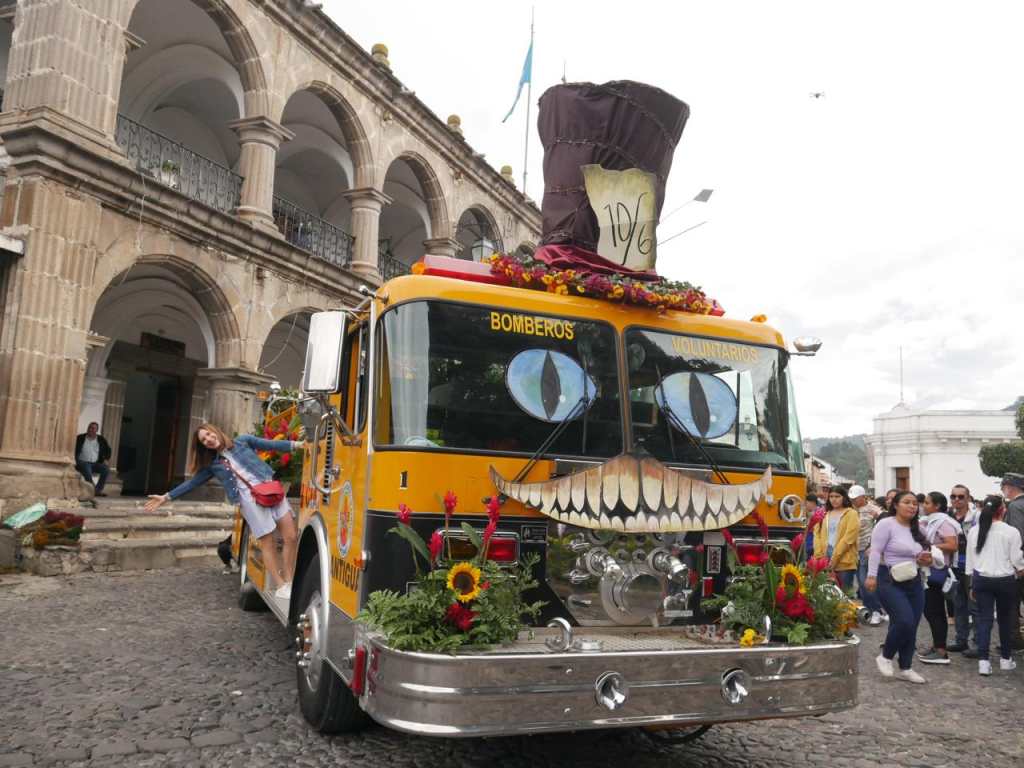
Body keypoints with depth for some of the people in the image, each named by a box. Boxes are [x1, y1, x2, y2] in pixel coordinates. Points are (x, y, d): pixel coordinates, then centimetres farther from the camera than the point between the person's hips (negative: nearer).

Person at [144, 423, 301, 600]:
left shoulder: (243, 441, 12)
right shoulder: (212, 464, 14)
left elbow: (271, 445, 7)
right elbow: (192, 483, 17)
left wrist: (297, 444, 0)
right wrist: (166, 497, 13)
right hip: (251, 500, 0)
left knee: (290, 537, -4)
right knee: (267, 543, -4)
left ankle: (289, 580, 7)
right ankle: (281, 586, 4)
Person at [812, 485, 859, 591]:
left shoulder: (851, 514, 0)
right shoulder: (825, 514, 15)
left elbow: (848, 537, -10)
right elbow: (818, 535, 8)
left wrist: (835, 558, -15)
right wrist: (818, 556, -5)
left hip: (844, 562, -4)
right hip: (825, 561, 4)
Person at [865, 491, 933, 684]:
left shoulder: (918, 529, 14)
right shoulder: (886, 524, -10)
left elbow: (922, 556, 25)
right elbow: (875, 551, -14)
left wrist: (926, 560, 1)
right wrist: (872, 576, -21)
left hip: (914, 582, 8)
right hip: (890, 582, -8)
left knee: (911, 627, 7)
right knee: (904, 621, -19)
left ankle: (905, 668, 20)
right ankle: (885, 656, 3)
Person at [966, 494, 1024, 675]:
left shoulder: (974, 531, 1)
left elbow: (970, 560, 6)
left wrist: (972, 583, 14)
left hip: (981, 579, 2)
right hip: (1005, 580, -2)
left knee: (984, 619, 3)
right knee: (1005, 619, 13)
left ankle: (983, 661, -3)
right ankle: (1006, 658, 25)